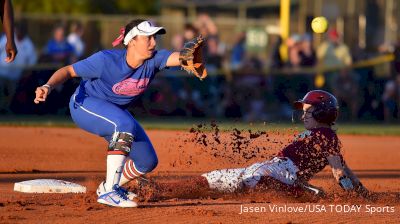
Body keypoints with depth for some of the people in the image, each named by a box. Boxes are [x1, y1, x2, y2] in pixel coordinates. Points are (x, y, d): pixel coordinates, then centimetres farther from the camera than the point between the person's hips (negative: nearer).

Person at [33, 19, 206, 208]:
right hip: (84, 105, -7)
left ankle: (110, 187, 31)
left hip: (114, 111, 7)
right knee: (125, 125, -36)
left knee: (148, 161, 4)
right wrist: (49, 86, -39)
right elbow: (68, 71, -21)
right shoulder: (106, 60, -28)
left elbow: (177, 57, -37)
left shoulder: (153, 60, -17)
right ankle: (108, 191, -32)